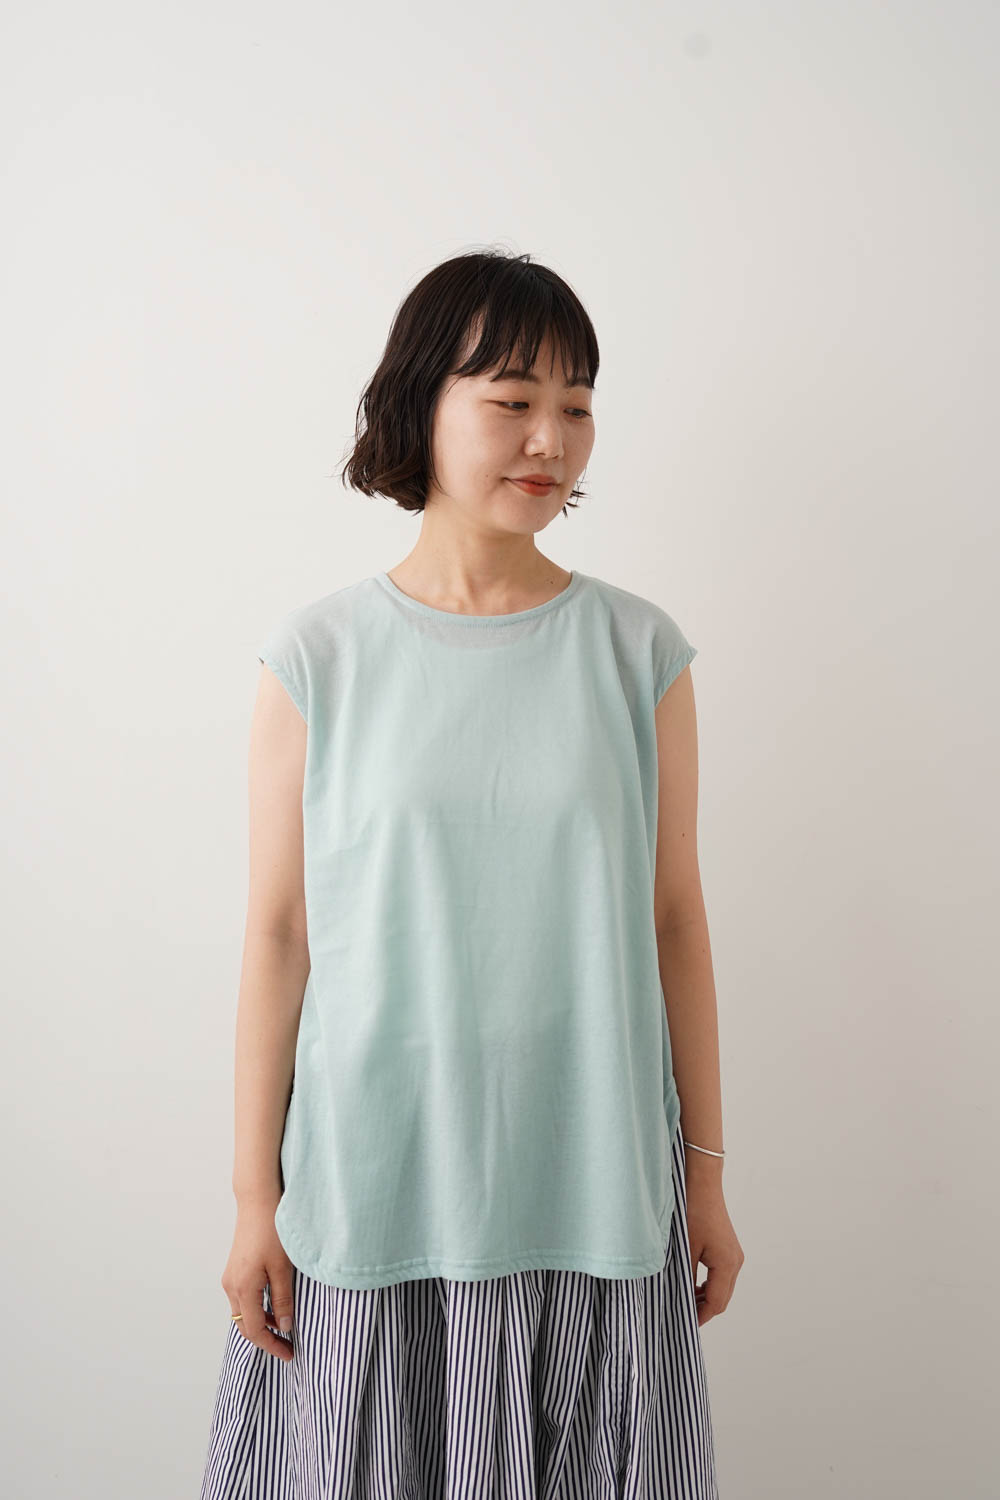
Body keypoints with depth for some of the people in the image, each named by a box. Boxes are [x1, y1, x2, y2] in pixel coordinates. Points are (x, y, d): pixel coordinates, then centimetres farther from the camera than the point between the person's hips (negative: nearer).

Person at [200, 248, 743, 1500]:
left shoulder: (639, 652, -1)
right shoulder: (319, 657, -4)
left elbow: (674, 917, 3)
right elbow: (277, 934, -2)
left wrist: (705, 1171, 6)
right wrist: (254, 1194, 0)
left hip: (592, 1185, 1)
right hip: (371, 1188, -1)